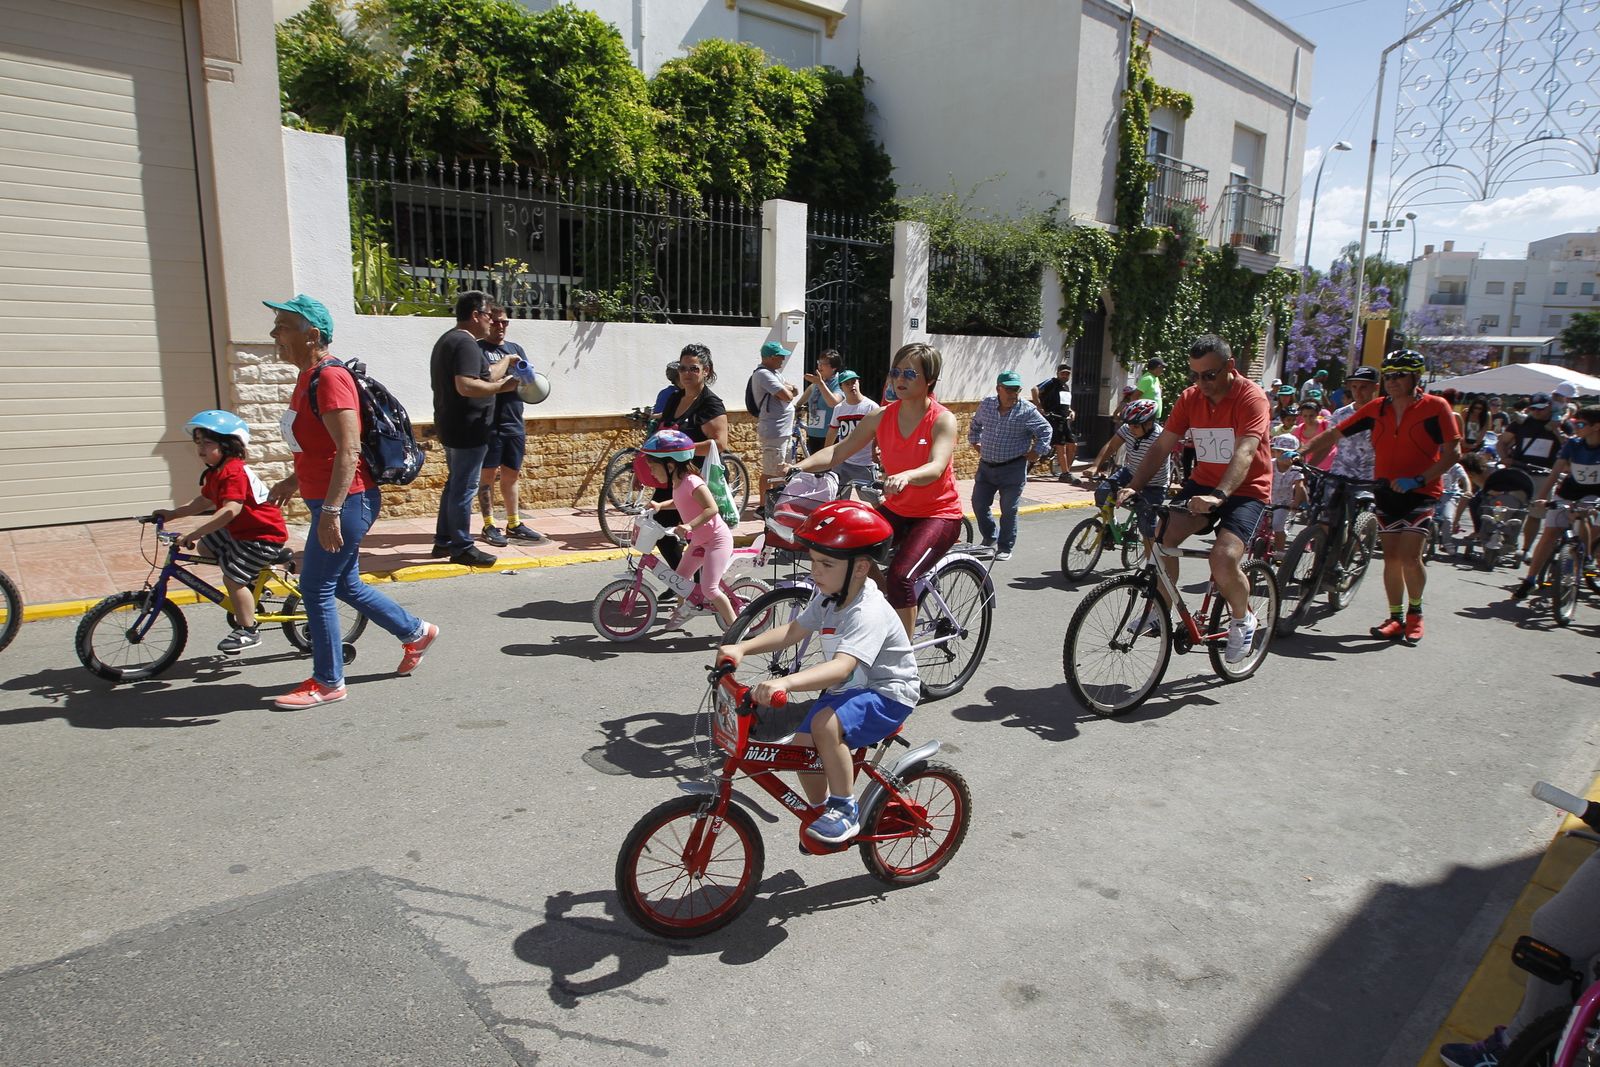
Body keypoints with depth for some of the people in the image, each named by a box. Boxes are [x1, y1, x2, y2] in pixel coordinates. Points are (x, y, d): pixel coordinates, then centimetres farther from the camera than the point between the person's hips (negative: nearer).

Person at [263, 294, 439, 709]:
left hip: (346, 501, -10)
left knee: (316, 588, -2)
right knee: (345, 584, 18)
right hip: (328, 500, 10)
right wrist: (293, 481, 24)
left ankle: (328, 683, 12)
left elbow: (349, 449, -26)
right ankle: (416, 633, 32)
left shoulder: (329, 378, -18)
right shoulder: (309, 378, 13)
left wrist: (331, 509, -28)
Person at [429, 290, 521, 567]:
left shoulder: (448, 339, 16)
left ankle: (443, 540, 27)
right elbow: (466, 386, -31)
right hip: (467, 430, -11)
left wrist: (507, 361, 29)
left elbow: (482, 376, 20)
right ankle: (462, 548, 4)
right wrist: (500, 387, -21)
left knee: (454, 483, 19)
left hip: (451, 428, 11)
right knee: (464, 488, -3)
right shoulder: (465, 344, -18)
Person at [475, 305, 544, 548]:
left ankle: (514, 524, 19)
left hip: (514, 423, 5)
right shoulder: (477, 349, 1)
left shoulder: (516, 348, 17)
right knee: (488, 473, 0)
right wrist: (506, 363, -15)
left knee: (511, 473, 11)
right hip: (488, 424, -5)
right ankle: (489, 525, 7)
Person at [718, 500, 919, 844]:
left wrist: (785, 683, -59)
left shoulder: (868, 613, -30)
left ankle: (846, 811, -13)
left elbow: (842, 666, -45)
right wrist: (742, 648, -13)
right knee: (802, 745, -1)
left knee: (826, 725, -32)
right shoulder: (829, 596, -2)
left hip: (887, 694, -9)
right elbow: (792, 632, 1)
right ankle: (822, 812, 25)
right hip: (845, 690, 9)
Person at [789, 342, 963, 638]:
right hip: (896, 510, 6)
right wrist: (797, 467, -23)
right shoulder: (881, 417, 0)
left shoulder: (943, 419, -14)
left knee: (899, 576, -26)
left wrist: (905, 476, -54)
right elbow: (839, 450, -6)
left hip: (938, 515, -5)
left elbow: (935, 468, -31)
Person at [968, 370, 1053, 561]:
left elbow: (1045, 430, 2)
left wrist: (1036, 451, -3)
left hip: (1013, 469, -4)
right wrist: (974, 442, 18)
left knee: (1008, 510, 1)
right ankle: (989, 539, 27)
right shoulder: (986, 405, 3)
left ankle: (1005, 547, 14)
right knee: (979, 504, 7)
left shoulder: (1027, 411, -9)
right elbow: (975, 424, 23)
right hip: (986, 466, 4)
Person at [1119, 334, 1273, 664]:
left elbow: (1244, 453, -31)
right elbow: (1162, 446, -4)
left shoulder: (1251, 398, -17)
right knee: (1161, 534, -18)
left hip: (1245, 490, -5)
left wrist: (1218, 496, -46)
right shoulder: (1190, 398, 0)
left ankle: (1243, 620, 5)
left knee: (1224, 559, -25)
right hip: (1203, 483, 5)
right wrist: (1134, 486, -17)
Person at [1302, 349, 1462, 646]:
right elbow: (1333, 433, 3)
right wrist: (1301, 452, -10)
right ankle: (1396, 618, 17)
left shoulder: (1435, 407, -8)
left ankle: (1415, 613, 11)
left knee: (1409, 556, -13)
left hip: (1420, 492, -4)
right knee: (1391, 557, 5)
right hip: (1387, 491, 4)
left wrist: (1418, 479, -21)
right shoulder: (1377, 408, 3)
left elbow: (1453, 453, -10)